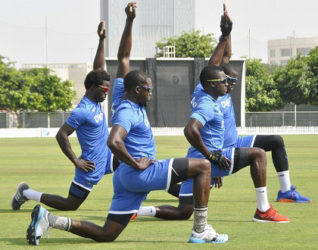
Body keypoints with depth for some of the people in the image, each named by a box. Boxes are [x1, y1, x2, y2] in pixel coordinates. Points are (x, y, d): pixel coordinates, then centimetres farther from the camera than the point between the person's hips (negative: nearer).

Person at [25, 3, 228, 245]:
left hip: (129, 178, 10)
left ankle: (49, 219, -1)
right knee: (203, 166, -9)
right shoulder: (127, 112, -13)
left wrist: (129, 21, 17)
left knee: (106, 234, 8)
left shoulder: (134, 103, 14)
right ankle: (201, 230, -12)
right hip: (140, 173, -10)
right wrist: (136, 164, -21)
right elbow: (113, 142, -31)